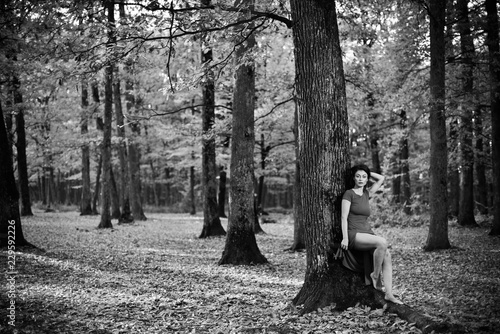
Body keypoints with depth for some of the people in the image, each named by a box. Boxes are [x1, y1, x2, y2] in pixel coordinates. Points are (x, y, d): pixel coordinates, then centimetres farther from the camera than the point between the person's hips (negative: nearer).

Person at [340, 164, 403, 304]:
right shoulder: (349, 194, 0)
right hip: (354, 234, -6)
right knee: (382, 242, -31)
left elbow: (381, 178, 25)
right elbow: (344, 217, -7)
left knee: (387, 256, -16)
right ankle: (375, 275, -12)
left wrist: (367, 172, 20)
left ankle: (389, 294, -18)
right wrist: (345, 238, -16)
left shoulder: (366, 193, 17)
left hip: (367, 234, 6)